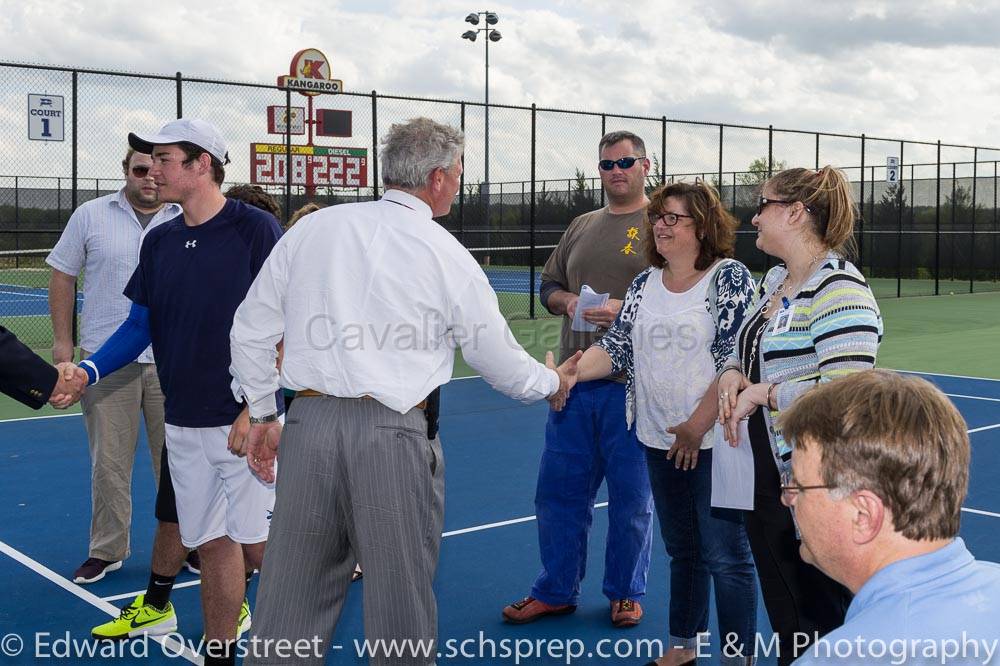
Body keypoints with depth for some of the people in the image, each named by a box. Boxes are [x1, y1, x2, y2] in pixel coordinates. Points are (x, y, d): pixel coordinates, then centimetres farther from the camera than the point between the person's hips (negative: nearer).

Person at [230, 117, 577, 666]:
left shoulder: (312, 228, 9)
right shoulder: (447, 255, 0)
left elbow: (251, 331, 11)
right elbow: (503, 366, 9)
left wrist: (263, 414, 22)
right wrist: (552, 382, 29)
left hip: (308, 425, 4)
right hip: (395, 435, -3)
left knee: (288, 604, 11)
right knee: (400, 617, 9)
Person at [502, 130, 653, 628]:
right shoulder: (582, 227, 16)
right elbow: (548, 285, 20)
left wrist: (625, 310, -20)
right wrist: (568, 301, -2)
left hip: (632, 385, -5)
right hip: (574, 381, 6)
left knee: (631, 496, 7)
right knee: (558, 489, 10)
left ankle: (625, 592, 25)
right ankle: (555, 591, 25)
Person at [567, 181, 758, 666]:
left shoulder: (731, 278, -9)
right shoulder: (645, 284, 9)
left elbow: (736, 361, -15)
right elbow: (616, 347, 6)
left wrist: (697, 426, -18)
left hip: (712, 440, -6)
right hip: (661, 442, 6)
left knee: (724, 556, -1)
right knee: (681, 549, 18)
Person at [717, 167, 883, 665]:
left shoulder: (840, 289, -19)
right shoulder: (773, 281, 10)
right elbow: (751, 355, 22)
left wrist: (762, 393, -19)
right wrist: (732, 375, -1)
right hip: (766, 481, 9)